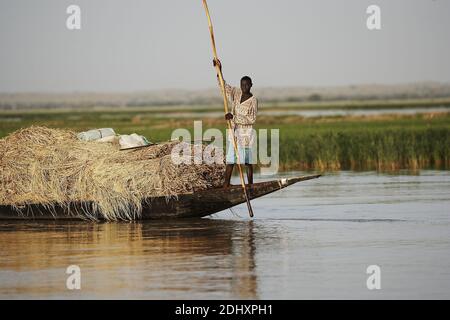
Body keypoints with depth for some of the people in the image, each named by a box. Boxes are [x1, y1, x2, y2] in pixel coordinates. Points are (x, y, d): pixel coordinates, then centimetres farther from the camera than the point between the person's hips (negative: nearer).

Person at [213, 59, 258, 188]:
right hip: (233, 131, 5)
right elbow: (223, 85, 12)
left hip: (246, 133, -5)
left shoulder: (253, 100, -9)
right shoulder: (236, 93, 7)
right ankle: (226, 186, 3)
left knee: (247, 161, 1)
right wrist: (219, 70, -1)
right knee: (230, 160, 3)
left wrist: (234, 117, -21)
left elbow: (252, 119, -16)